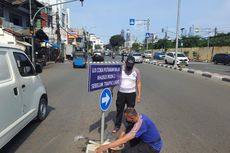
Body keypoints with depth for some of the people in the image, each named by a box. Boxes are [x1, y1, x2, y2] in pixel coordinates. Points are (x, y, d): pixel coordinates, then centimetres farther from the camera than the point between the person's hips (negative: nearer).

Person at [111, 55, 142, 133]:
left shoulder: (136, 71, -6)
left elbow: (138, 83, -2)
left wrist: (139, 95, -5)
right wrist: (111, 90, 5)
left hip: (131, 93, -1)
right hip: (121, 93, 1)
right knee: (119, 110, 11)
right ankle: (117, 126, 26)